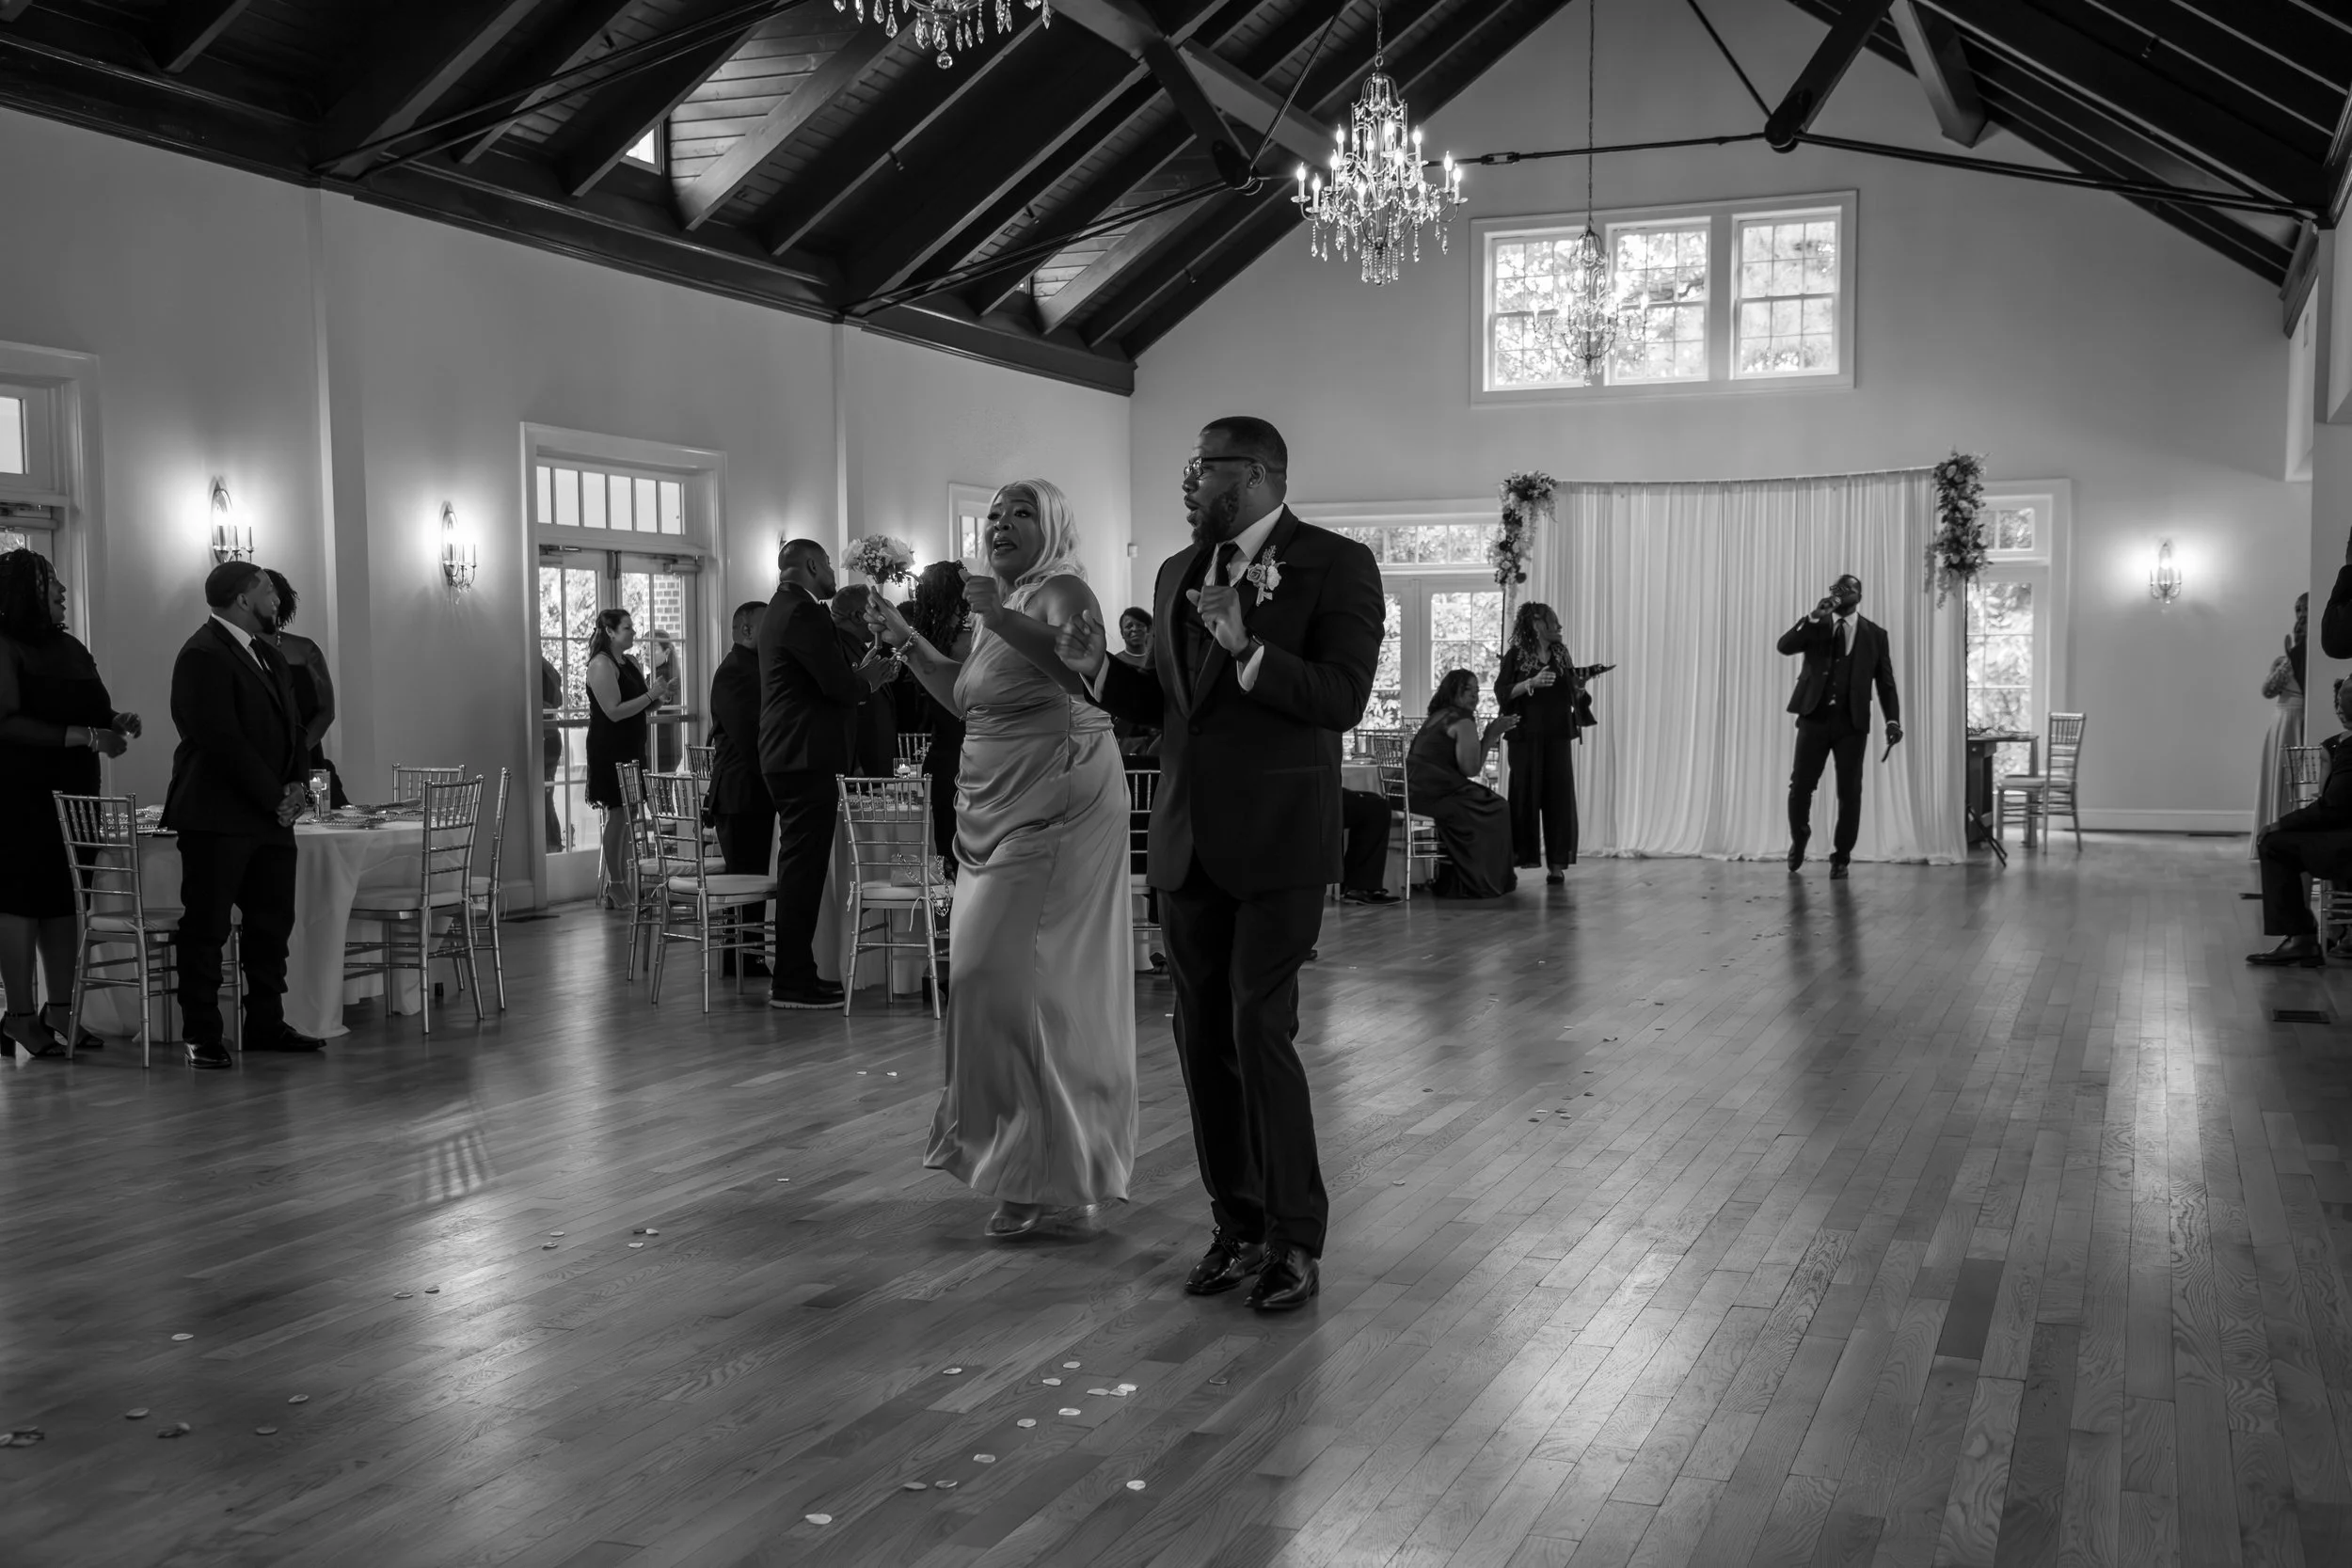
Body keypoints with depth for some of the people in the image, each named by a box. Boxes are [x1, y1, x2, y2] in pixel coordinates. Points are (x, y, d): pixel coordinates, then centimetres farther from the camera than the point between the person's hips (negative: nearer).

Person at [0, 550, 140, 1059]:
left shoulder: (70, 647, 14)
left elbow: (92, 708, 21)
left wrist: (116, 722, -1)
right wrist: (84, 736, -20)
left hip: (73, 790, 7)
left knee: (65, 900, 7)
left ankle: (60, 1011, 12)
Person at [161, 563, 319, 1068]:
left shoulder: (266, 653, 17)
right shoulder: (203, 655, -12)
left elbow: (292, 725, 18)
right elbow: (221, 740, -19)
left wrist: (297, 784, 1)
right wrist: (274, 797, -14)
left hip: (270, 816, 9)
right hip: (218, 817, -9)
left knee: (272, 923, 11)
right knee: (206, 928, -2)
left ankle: (266, 1025, 20)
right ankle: (202, 1038, 4)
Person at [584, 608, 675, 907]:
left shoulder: (630, 663, 14)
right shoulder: (601, 664, -13)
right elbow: (614, 711, -21)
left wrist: (659, 698, 5)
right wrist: (651, 694, -21)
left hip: (631, 747, 9)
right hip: (610, 750, -8)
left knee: (627, 815, 9)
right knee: (617, 814, -6)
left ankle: (622, 883, 14)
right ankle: (614, 888, -1)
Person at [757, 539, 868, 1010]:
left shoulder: (780, 609, 18)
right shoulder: (803, 612, -15)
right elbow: (839, 685, -19)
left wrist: (858, 674, 12)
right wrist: (868, 680, -1)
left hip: (784, 756, 11)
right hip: (806, 757, -11)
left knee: (798, 865, 15)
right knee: (804, 868, -8)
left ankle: (793, 971, 22)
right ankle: (792, 981, -5)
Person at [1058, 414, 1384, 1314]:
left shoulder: (1336, 565, -6)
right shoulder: (1178, 573, 14)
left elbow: (1342, 699, -15)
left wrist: (1248, 650, -26)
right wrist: (1099, 670, 0)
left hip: (1277, 841, -6)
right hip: (1187, 839, 7)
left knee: (1260, 1031, -9)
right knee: (1203, 1038, 8)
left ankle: (1295, 1239, 5)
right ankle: (1238, 1224, 21)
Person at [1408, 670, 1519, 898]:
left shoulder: (1436, 717, 21)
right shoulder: (1463, 721, -8)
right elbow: (1471, 769, -12)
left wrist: (1491, 735, 22)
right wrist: (1490, 736, -4)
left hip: (1412, 791, 9)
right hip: (1433, 794, -9)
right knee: (1495, 810, 6)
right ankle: (1481, 883, 12)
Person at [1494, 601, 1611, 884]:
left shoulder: (1561, 654, 12)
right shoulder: (1516, 655, -1)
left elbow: (1571, 694, 18)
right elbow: (1502, 693, -9)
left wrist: (1582, 681, -1)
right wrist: (1532, 682, -20)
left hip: (1557, 736, 4)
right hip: (1526, 736, -4)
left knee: (1558, 796, -2)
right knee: (1525, 795, -4)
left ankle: (1557, 862, 0)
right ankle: (1521, 854, 6)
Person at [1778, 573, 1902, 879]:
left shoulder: (1875, 634, 7)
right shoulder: (1815, 625, 9)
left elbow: (1886, 682, 5)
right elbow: (1784, 646, -8)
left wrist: (1893, 720, -7)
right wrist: (1814, 617, -17)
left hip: (1852, 722, 0)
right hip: (1815, 716, 1)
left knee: (1849, 792, -1)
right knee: (1800, 785, 0)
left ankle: (1841, 858, 9)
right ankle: (1798, 839, 26)